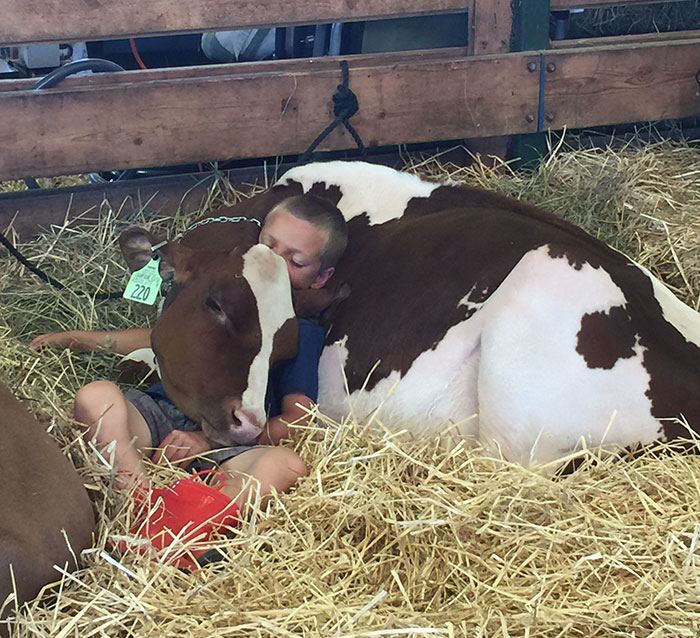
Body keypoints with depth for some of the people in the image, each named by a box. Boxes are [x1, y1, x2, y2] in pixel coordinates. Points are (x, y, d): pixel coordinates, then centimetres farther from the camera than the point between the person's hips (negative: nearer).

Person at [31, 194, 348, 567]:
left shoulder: (303, 333, 13)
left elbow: (296, 420, 0)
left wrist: (211, 439, -14)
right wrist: (85, 338, 28)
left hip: (229, 446, -3)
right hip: (157, 412, 3)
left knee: (288, 464, -34)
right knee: (96, 396, -28)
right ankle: (142, 500, -50)